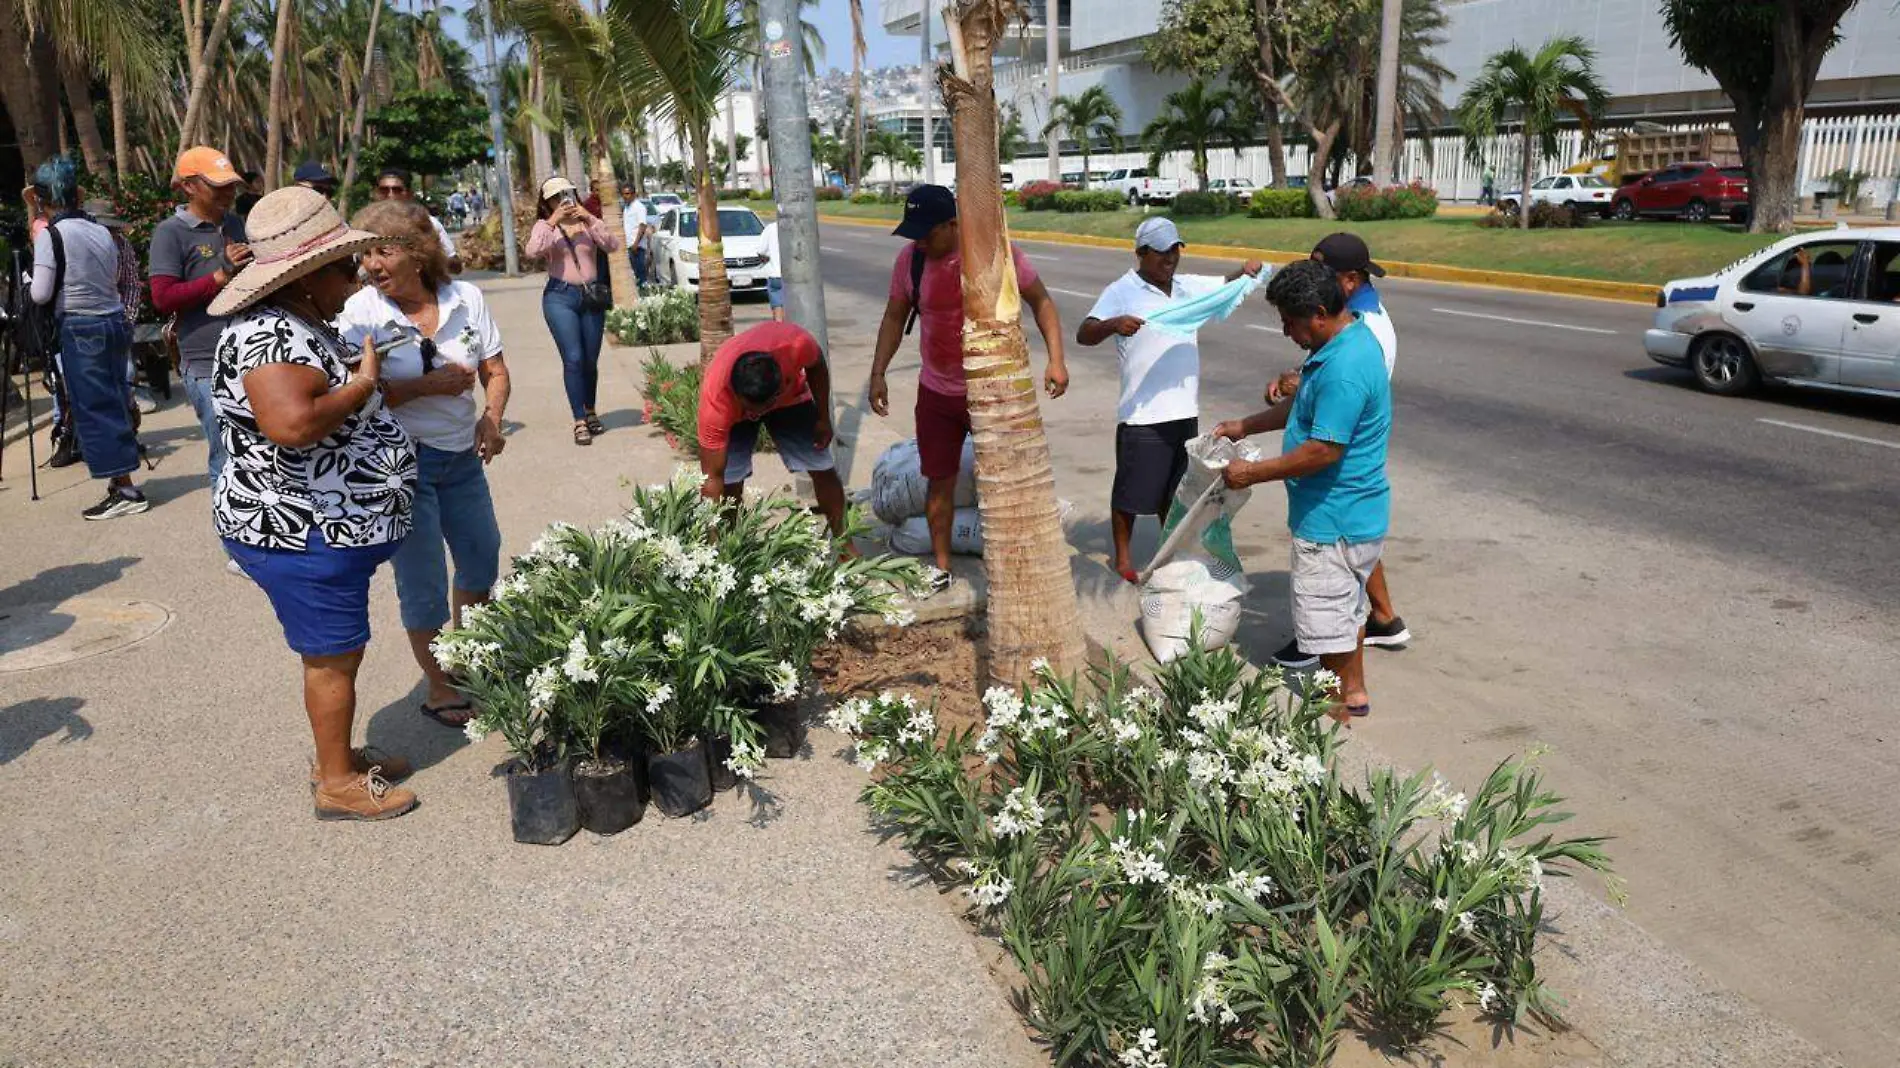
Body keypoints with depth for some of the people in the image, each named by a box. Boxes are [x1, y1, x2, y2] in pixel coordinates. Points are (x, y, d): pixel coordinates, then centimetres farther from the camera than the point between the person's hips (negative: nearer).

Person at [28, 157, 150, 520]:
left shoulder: (51, 234, -11)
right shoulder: (102, 231, 6)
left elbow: (41, 294, -12)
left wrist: (31, 283, 8)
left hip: (81, 328, -6)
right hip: (116, 322, 6)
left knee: (94, 408, -2)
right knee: (114, 402, 11)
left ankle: (124, 488, -4)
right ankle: (120, 481, 15)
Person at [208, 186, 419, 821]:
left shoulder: (302, 325, 10)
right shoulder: (270, 335, -23)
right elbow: (293, 424, -39)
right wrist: (361, 385, -25)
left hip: (332, 528, 10)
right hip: (304, 535, -10)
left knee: (340, 650, 20)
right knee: (333, 656, 3)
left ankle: (339, 757, 36)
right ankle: (338, 784, 17)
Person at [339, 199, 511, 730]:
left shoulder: (466, 298, -3)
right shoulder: (359, 313, -13)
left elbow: (495, 372, 4)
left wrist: (491, 418, -15)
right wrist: (426, 387, -25)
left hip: (462, 456, 5)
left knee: (482, 558, 19)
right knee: (423, 581, 1)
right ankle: (438, 689, 21)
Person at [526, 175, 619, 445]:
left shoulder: (587, 223, 8)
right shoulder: (544, 226, 4)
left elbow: (612, 245, -7)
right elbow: (533, 251, -16)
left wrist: (590, 218, -14)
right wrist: (552, 221, -17)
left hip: (591, 296, 3)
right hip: (560, 297, -2)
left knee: (591, 360, 8)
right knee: (573, 358, -12)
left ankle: (590, 411, 29)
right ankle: (580, 421, -8)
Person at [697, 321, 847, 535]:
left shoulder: (796, 344, -42)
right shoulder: (715, 399, -43)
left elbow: (816, 366, -14)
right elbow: (712, 479, -36)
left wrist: (823, 419, -8)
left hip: (789, 397, 2)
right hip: (731, 410, -2)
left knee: (823, 469, 2)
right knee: (729, 481, -16)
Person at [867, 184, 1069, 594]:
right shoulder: (910, 259, -6)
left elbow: (1041, 301, -5)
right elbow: (895, 318, 7)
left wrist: (1056, 359, -14)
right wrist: (878, 373, 0)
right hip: (937, 392, 3)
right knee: (939, 481, 11)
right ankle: (941, 567, 26)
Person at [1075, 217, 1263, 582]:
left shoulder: (1188, 287, 10)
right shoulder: (1122, 292, -10)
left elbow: (1227, 285, 20)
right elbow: (1084, 334, -18)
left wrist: (1244, 271, -2)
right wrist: (1113, 324, -39)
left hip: (1185, 411, 6)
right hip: (1142, 414, -6)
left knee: (1174, 487, 19)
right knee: (1131, 491, 4)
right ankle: (1122, 556, 20)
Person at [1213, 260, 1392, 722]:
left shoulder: (1344, 370, -29)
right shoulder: (1350, 337, 6)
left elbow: (1323, 450, -30)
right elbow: (1307, 407, 19)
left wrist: (1253, 473, -20)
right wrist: (1245, 426, 16)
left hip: (1333, 519, -11)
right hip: (1353, 511, 11)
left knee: (1326, 614, 5)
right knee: (1347, 604, 22)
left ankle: (1338, 704, 20)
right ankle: (1354, 690, 37)